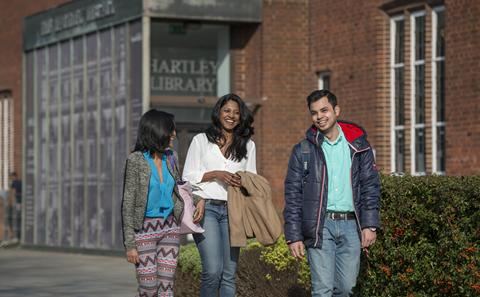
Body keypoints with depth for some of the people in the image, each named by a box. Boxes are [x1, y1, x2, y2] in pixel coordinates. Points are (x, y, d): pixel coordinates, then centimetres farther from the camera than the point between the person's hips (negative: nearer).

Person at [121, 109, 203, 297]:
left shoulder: (170, 158, 6)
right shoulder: (136, 160, -10)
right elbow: (128, 204, -10)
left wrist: (197, 200, 1)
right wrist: (130, 244, -14)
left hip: (169, 228, 5)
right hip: (145, 229, -5)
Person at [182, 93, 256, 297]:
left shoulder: (247, 145, 16)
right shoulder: (201, 141, 9)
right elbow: (188, 176, 5)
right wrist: (216, 174, -9)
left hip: (233, 210, 3)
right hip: (206, 208, -3)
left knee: (229, 274, 0)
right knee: (213, 270, -16)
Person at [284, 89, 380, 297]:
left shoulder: (358, 145, 9)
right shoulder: (303, 151, 5)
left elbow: (370, 186, 8)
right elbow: (293, 195, 4)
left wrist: (370, 224, -3)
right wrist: (294, 236, -3)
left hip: (350, 225, 2)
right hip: (320, 226, -2)